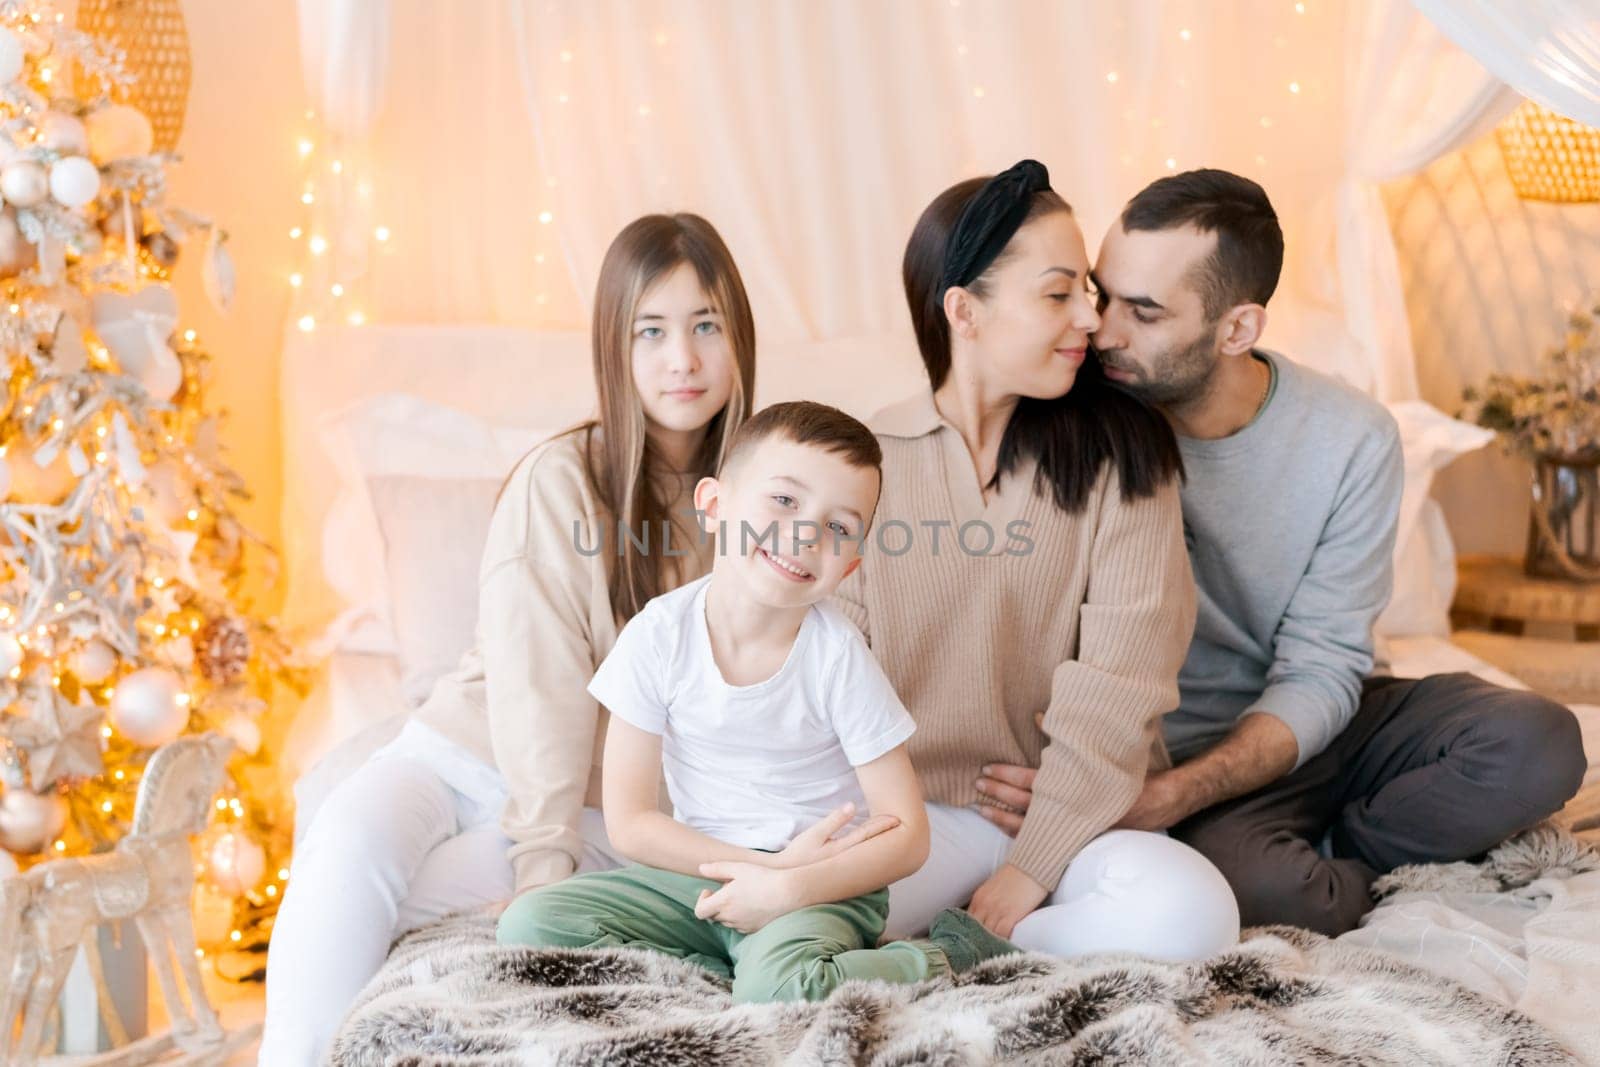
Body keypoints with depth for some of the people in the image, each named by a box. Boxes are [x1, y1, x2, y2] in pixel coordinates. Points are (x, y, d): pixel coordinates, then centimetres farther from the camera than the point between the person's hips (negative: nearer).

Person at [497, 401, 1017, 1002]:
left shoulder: (838, 655, -13)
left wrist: (790, 886, -25)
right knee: (528, 924, -16)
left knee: (776, 989, -35)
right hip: (703, 876, 4)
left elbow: (906, 837, -10)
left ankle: (951, 956, -9)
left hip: (823, 886, -3)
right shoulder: (660, 635, -9)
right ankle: (731, 976, -12)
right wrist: (773, 862, -17)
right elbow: (629, 823, -8)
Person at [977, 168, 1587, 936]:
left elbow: (1320, 675, -14)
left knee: (1538, 745, -23)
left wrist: (1173, 796, -30)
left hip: (1321, 726, 2)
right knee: (1253, 887, -34)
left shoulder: (1351, 440, -12)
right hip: (1177, 751, -2)